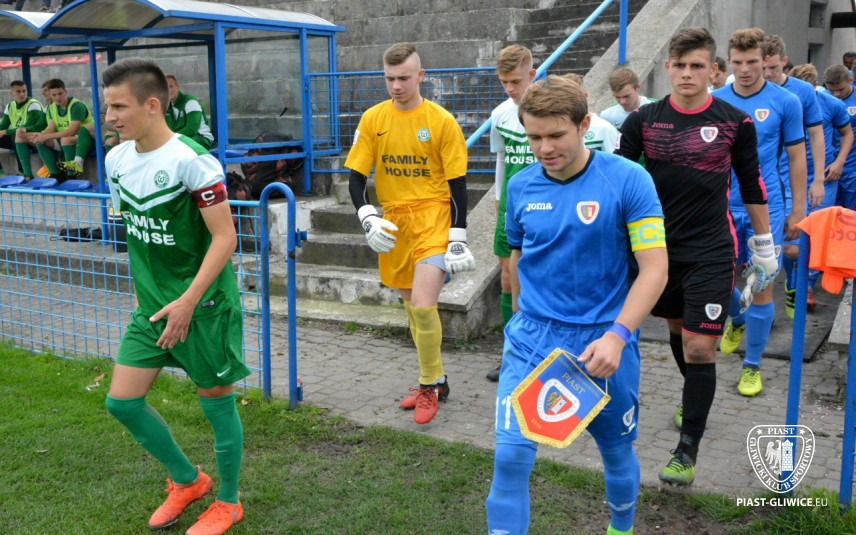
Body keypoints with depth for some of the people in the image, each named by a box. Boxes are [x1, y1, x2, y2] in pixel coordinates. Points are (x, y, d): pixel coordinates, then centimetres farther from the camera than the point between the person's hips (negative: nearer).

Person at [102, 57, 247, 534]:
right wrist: (150, 290, 18)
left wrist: (187, 302, -24)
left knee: (216, 398, 6)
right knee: (122, 400, 7)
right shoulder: (116, 160, 3)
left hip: (203, 303, -7)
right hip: (152, 305, 7)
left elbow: (225, 237, -20)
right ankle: (188, 480, 29)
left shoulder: (191, 160, -19)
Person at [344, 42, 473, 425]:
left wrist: (458, 238, -8)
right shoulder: (372, 119, 2)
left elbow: (457, 184, -4)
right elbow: (356, 176, 4)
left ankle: (429, 387, 5)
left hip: (433, 220, -4)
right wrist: (368, 219, -11)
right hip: (394, 222, 5)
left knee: (423, 306, -16)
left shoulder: (442, 121, -7)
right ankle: (435, 380, 31)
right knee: (412, 306, 13)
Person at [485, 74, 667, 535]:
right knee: (510, 456, -8)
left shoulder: (628, 180, -12)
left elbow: (655, 267, -15)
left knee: (617, 451, 18)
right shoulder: (520, 187, -1)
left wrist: (617, 335, -25)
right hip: (531, 340, 2)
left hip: (604, 342, -1)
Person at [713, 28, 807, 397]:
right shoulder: (715, 102, 1)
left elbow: (796, 159, 2)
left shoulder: (785, 102, -3)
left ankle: (752, 366, 16)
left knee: (762, 289, 0)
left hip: (766, 208, -2)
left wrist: (797, 210, 1)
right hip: (722, 207, 2)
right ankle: (737, 320, 44)